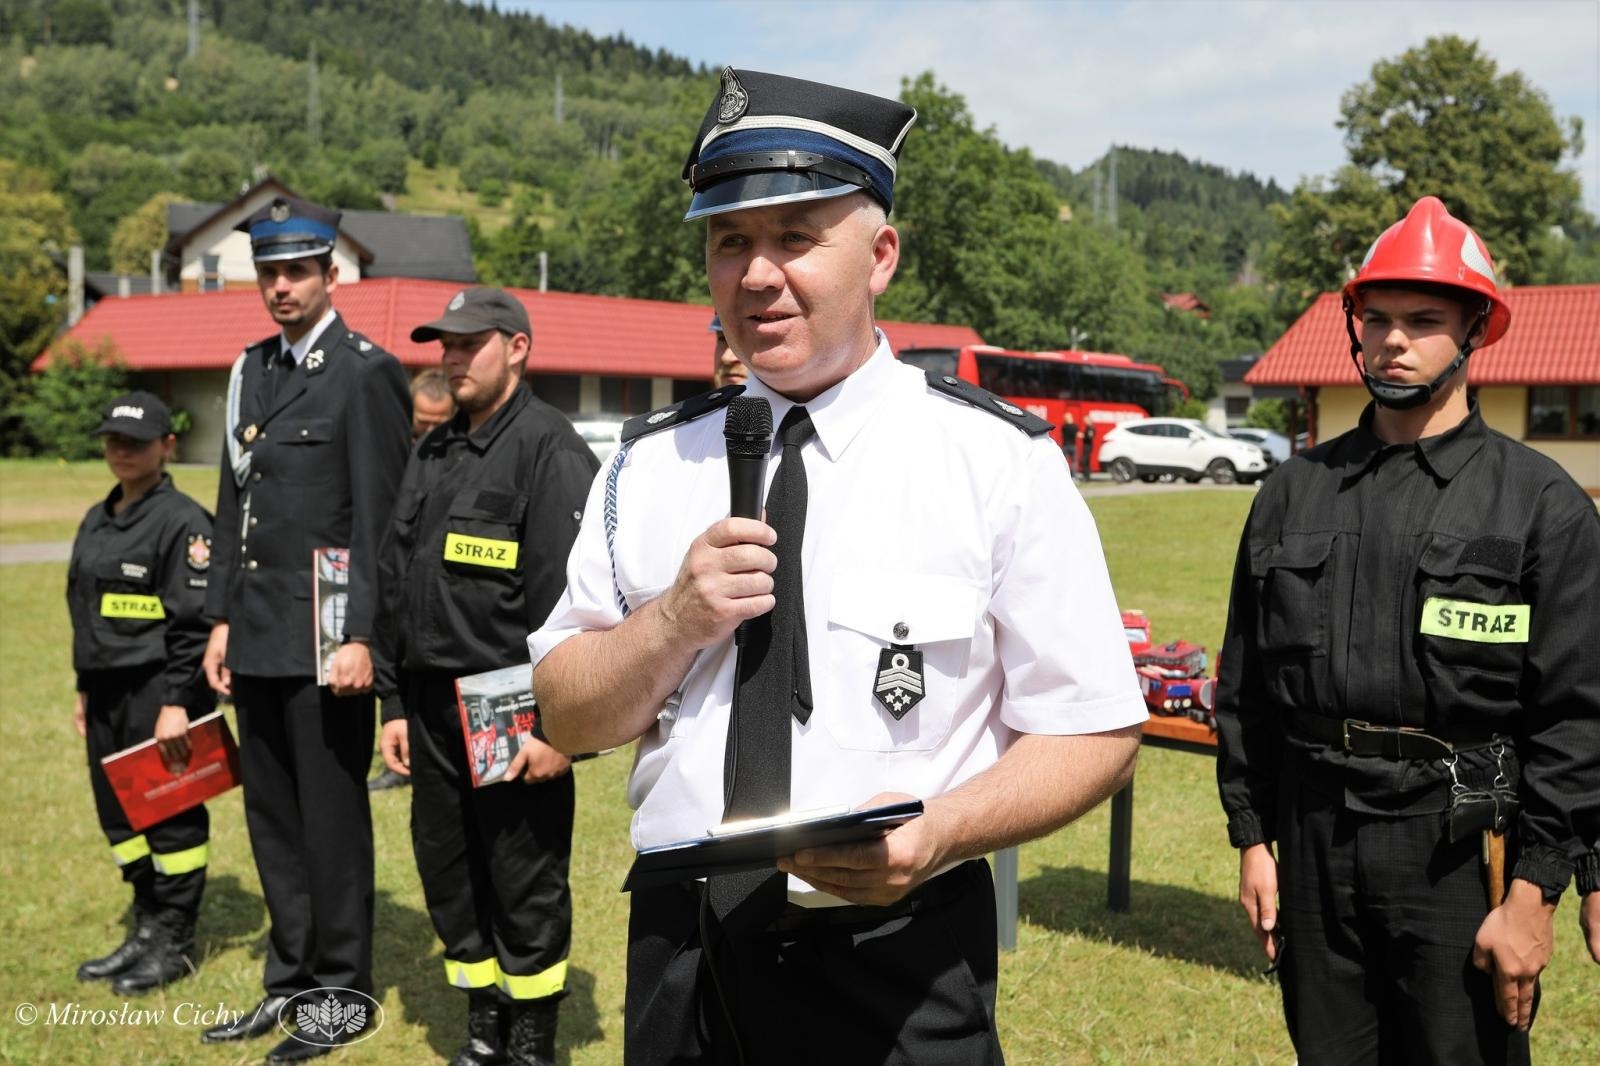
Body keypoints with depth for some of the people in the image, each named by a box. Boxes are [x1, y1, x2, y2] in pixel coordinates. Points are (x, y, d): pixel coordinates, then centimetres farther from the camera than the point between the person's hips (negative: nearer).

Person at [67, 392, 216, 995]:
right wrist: (84, 691, 18)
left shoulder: (183, 522, -12)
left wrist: (177, 703, -19)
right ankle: (147, 929, 27)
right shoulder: (96, 522, 14)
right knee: (119, 812, 14)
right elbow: (87, 612, 20)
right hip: (108, 693, 8)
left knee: (170, 814, 1)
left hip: (160, 692, -8)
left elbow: (194, 621, -16)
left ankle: (175, 943, 13)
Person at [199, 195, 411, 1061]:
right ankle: (290, 980, 28)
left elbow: (381, 520, -12)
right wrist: (222, 620, 13)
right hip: (258, 640, 7)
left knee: (331, 819, 3)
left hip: (325, 639, -7)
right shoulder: (251, 370, 15)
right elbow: (233, 503, 17)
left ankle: (342, 992, 17)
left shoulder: (366, 372, -8)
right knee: (271, 818, 15)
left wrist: (361, 636, -16)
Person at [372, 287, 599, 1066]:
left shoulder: (549, 449, -11)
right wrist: (394, 703, 14)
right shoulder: (431, 456, 14)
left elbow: (569, 599, -18)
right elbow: (394, 584, 17)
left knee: (526, 886, 4)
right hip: (432, 711, 8)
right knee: (449, 875, 15)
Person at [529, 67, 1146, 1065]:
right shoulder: (650, 464, 2)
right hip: (679, 953, 3)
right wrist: (676, 621, -14)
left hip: (897, 970, -3)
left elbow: (1096, 733, -7)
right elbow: (567, 718, 4)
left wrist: (939, 833, -23)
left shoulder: (1002, 460, -8)